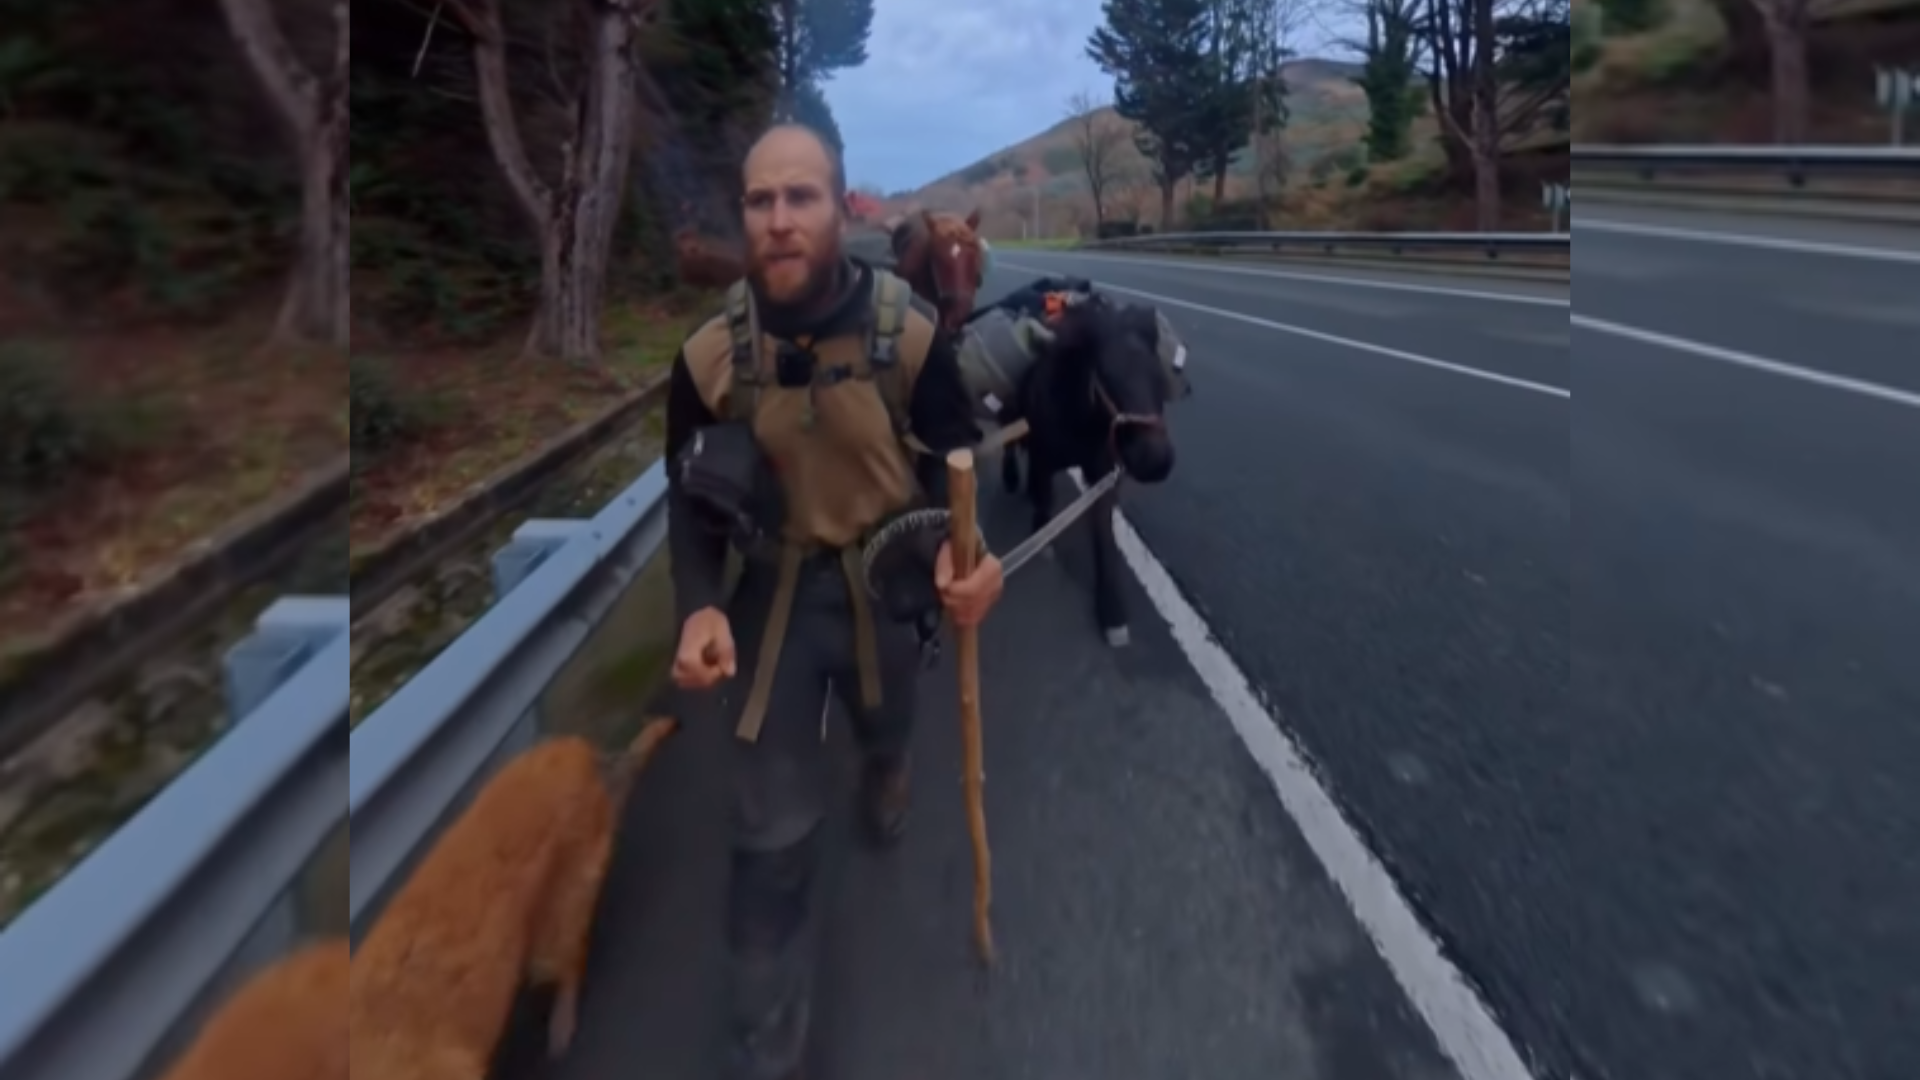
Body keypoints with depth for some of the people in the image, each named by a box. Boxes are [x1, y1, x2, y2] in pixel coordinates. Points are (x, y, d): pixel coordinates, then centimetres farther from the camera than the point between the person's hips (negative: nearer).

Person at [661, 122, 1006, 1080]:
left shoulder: (909, 334, -20)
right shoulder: (708, 354, -16)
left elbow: (954, 461, -8)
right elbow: (689, 497, -4)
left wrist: (958, 550, -30)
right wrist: (698, 606, -22)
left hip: (887, 580, 1)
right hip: (774, 589, 0)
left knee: (886, 726, 31)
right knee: (773, 831, 4)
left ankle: (883, 771, 72)